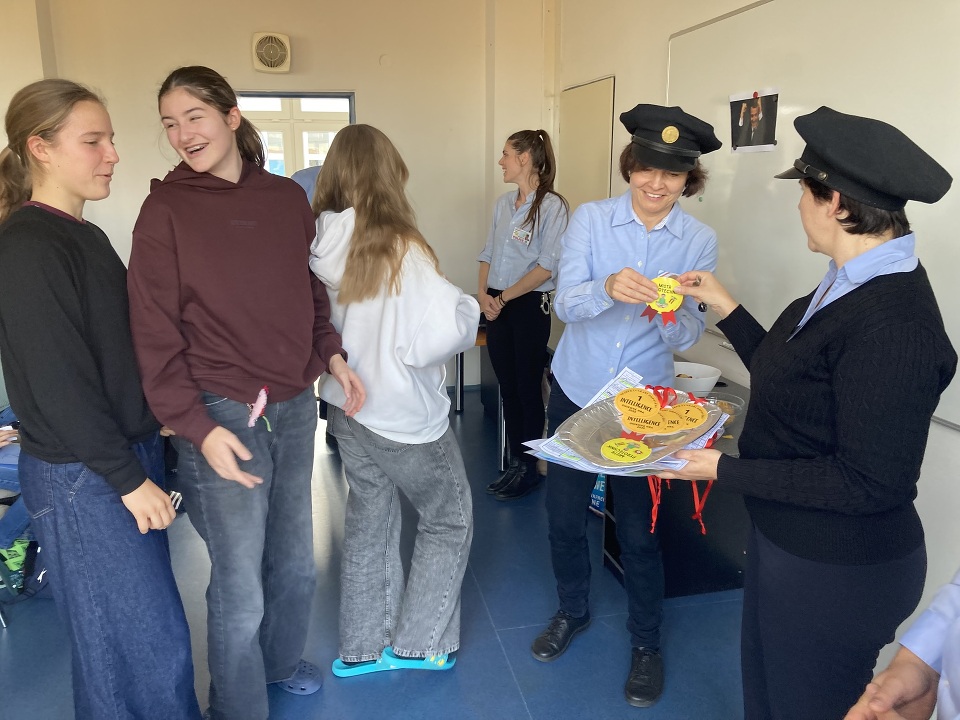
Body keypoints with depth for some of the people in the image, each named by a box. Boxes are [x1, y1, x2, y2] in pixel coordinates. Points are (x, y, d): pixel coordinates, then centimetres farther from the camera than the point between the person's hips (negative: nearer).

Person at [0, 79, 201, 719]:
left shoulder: (85, 236, 11)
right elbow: (56, 381, -19)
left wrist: (152, 431, 14)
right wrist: (128, 478, -16)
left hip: (128, 452, 8)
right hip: (83, 475, -8)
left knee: (132, 628, 19)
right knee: (149, 639, 3)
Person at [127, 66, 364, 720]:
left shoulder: (287, 198, 6)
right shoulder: (166, 209, -7)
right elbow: (155, 334, -9)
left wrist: (333, 356, 4)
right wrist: (199, 428, -15)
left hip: (295, 406, 5)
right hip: (224, 414, -4)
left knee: (296, 562, 19)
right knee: (240, 589, 4)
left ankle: (280, 660, 46)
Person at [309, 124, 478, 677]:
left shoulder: (321, 246, -7)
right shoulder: (403, 251, -24)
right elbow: (433, 339, -30)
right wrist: (468, 309, -11)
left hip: (348, 407, 6)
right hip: (407, 420, -6)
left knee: (369, 521, 21)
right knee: (450, 521, 16)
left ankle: (361, 647, 34)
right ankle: (417, 645, 26)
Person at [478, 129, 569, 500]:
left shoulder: (552, 205, -10)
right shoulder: (504, 202, 11)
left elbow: (546, 267, -15)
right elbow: (489, 253, 13)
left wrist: (504, 298, -13)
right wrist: (483, 295, -2)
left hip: (529, 306, -6)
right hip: (497, 307, 6)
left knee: (528, 388, 3)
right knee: (507, 386, 11)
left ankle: (530, 468, 18)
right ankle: (515, 462, 24)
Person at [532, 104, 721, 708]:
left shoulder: (699, 241, -6)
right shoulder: (591, 219, -7)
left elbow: (688, 338, -9)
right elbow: (566, 303, -17)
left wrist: (671, 317, -32)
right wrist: (608, 288, -38)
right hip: (576, 391, 1)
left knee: (639, 529, 7)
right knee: (565, 516, 12)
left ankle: (647, 641, 32)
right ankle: (573, 610, 40)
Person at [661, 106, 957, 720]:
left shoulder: (891, 325, -29)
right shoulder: (852, 286, -1)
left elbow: (867, 484, -27)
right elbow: (791, 384, 7)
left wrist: (726, 470, -21)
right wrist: (726, 308, 9)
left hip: (835, 576, -8)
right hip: (788, 543, 9)